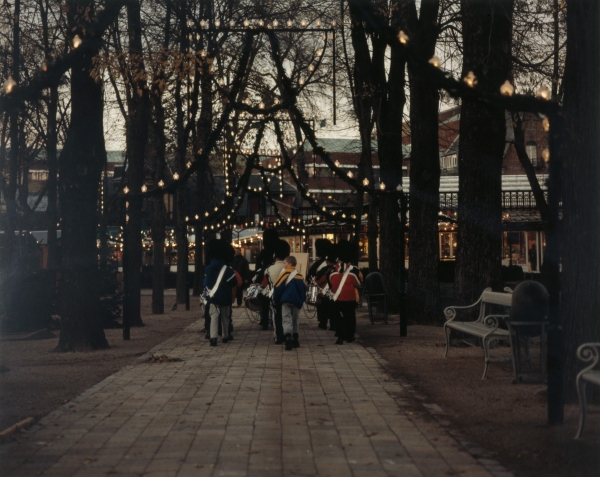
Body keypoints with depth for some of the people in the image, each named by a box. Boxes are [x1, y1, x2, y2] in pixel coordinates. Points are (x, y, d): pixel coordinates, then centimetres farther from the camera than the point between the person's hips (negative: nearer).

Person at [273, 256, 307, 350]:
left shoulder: (285, 274, -7)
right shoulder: (300, 276, 8)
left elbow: (278, 288, -8)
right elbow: (304, 289, 11)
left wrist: (275, 300, 3)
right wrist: (302, 300, 19)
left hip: (286, 301, -5)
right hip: (297, 302, 5)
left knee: (287, 320, -8)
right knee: (295, 321, 18)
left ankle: (288, 338, -27)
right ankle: (295, 341, 23)